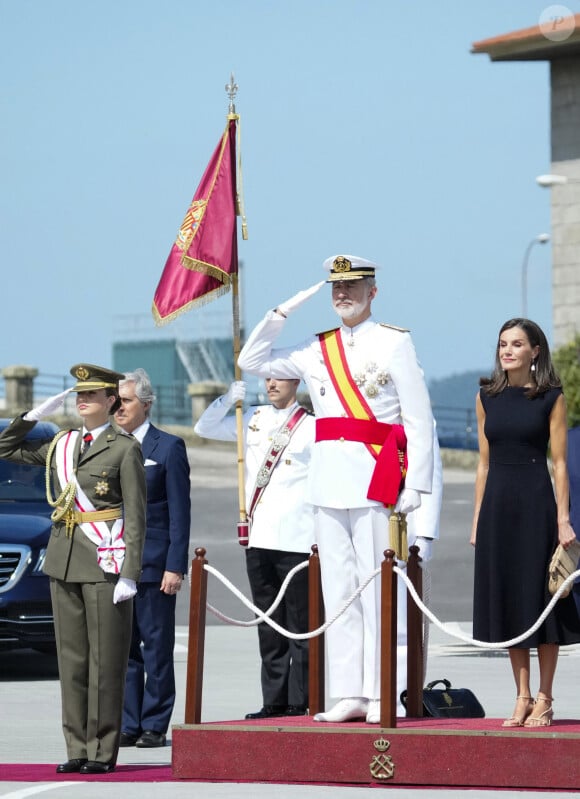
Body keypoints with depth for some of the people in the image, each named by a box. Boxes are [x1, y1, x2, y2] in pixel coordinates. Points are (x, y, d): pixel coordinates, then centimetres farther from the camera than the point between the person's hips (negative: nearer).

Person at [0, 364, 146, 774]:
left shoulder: (125, 449, -3)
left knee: (106, 661, -3)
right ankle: (78, 750, 10)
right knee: (71, 659, 6)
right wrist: (35, 415, 8)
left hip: (106, 566, -6)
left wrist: (129, 575, -13)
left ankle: (103, 752, 1)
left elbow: (136, 516, -6)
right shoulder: (60, 445, 13)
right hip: (65, 564, 6)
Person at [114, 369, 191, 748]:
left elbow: (179, 512, -5)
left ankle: (154, 726, 3)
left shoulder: (168, 447, -2)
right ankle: (128, 725, 11)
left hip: (153, 564, -5)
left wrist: (175, 566, -11)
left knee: (157, 647, 0)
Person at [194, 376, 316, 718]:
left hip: (297, 541, -6)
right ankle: (274, 702, 13)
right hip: (259, 539, 6)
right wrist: (228, 400, 1)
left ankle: (298, 703, 0)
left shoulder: (313, 427, -1)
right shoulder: (254, 419, 14)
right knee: (269, 627, 9)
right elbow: (204, 428, 18)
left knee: (299, 626, -3)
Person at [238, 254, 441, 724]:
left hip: (377, 478, -5)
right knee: (338, 589, 5)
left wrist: (415, 486, -10)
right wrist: (282, 313, 8)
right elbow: (252, 361, 19)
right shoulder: (316, 350, 14)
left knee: (378, 588, -6)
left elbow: (420, 422, -3)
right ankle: (350, 694, 8)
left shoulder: (394, 343, -1)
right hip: (329, 481, 5)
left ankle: (383, 695, -3)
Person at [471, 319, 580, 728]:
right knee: (507, 598, 5)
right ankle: (522, 696, 13)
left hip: (535, 502, -4)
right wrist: (478, 519, 7)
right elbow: (484, 463, 12)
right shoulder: (487, 397, 9)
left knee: (539, 595, -2)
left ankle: (545, 700, 3)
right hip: (497, 503, 4)